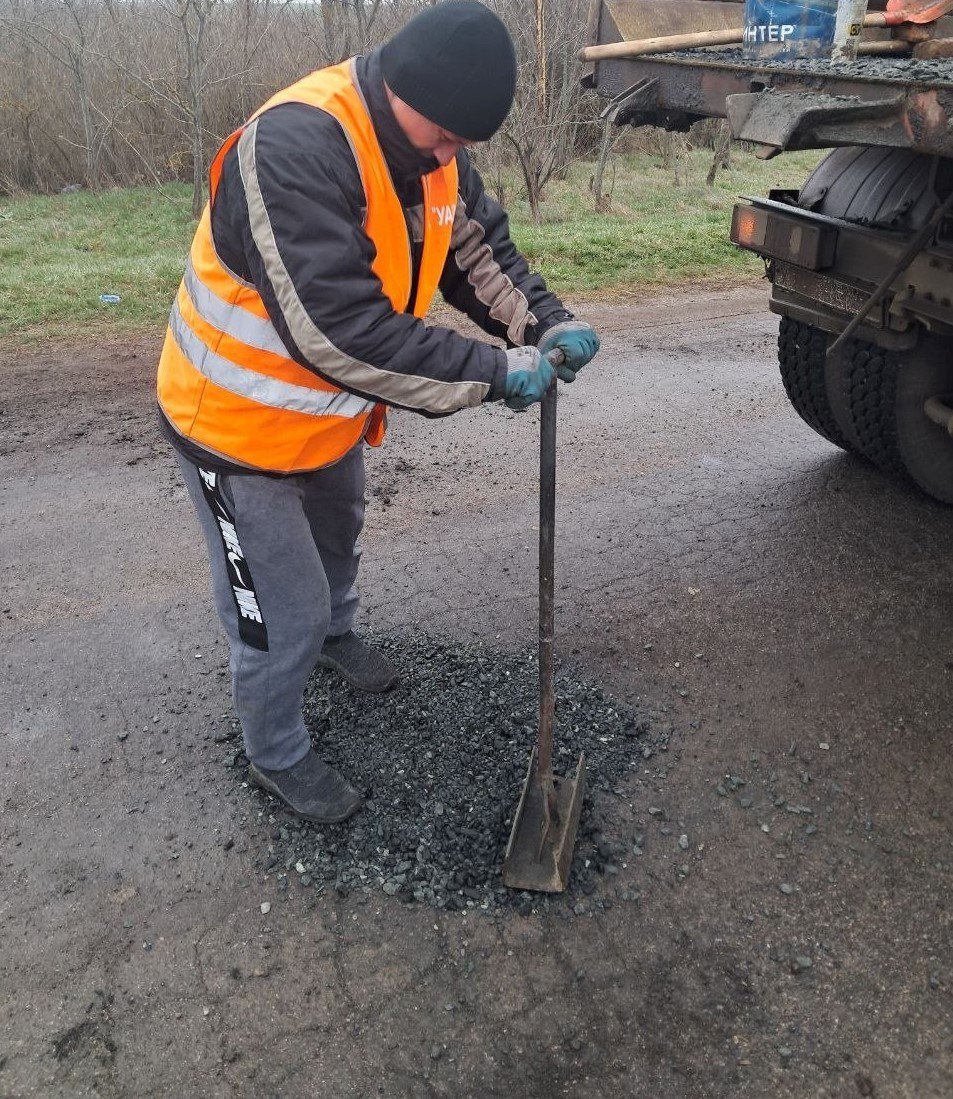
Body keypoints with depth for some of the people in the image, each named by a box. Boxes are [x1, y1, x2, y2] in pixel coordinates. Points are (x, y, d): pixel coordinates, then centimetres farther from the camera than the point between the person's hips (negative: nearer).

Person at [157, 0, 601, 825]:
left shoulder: (431, 148, -6)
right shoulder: (293, 148, -34)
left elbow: (481, 249, 4)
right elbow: (339, 330, -39)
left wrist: (548, 324, -14)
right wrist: (493, 373, -33)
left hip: (331, 416, 9)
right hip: (240, 424, -8)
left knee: (338, 539, 32)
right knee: (282, 615, 2)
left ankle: (335, 633, 63)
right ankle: (276, 756, 29)